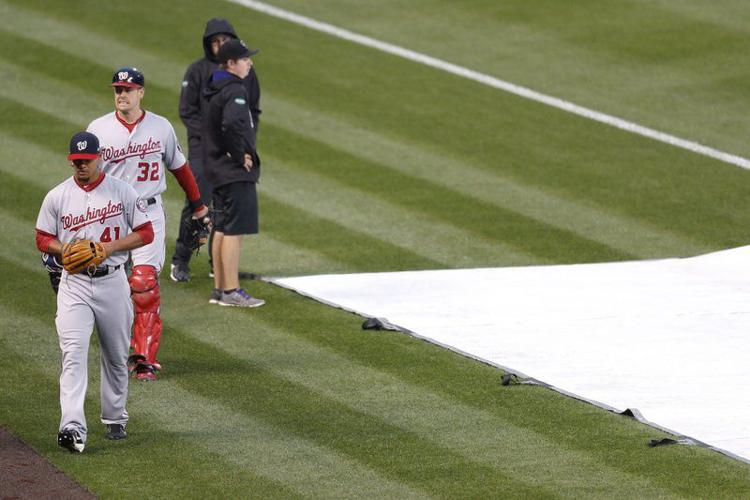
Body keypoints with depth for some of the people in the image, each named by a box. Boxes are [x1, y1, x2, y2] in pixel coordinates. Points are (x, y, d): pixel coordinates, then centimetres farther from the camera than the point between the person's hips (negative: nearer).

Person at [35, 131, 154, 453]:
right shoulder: (57, 197, 2)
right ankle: (73, 426, -26)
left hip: (112, 281, 1)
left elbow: (146, 233, 1)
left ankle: (115, 420, 29)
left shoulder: (121, 192, -1)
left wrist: (109, 247, -14)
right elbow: (43, 239, 7)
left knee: (116, 356, 11)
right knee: (73, 353, -16)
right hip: (74, 284, -1)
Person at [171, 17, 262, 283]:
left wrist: (248, 139, 1)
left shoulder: (245, 71, 8)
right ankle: (180, 262, 1)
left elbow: (253, 110, 16)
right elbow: (187, 112, -4)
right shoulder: (197, 71, -3)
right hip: (203, 149, -4)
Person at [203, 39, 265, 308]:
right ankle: (231, 291, -6)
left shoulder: (213, 90, 14)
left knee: (221, 229, 15)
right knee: (234, 230, -7)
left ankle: (220, 288, 21)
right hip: (236, 174, -10)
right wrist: (240, 155, -21)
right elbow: (231, 124, -34)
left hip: (218, 171, 10)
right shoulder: (234, 91, -18)